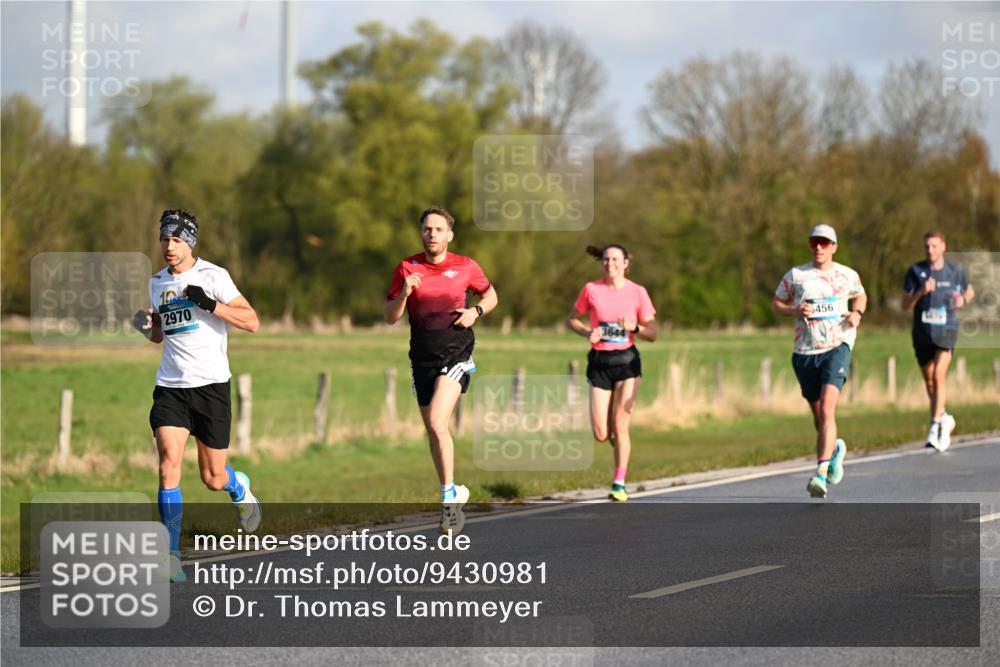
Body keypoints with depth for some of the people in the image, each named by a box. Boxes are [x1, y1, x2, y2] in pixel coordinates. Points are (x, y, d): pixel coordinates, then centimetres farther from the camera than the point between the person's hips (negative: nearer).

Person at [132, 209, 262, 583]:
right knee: (169, 461, -18)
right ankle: (171, 554, -18)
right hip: (170, 387, 3)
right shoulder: (157, 282, 12)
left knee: (213, 479, 4)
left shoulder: (212, 276, -4)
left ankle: (240, 488, 43)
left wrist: (210, 303, -21)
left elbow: (251, 322, -8)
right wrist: (147, 327, 3)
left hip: (211, 384, -3)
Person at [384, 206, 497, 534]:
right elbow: (390, 317, 2)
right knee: (433, 431, 9)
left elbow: (490, 294, 16)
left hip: (456, 355, -3)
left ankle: (450, 493, -9)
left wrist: (476, 311, -4)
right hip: (422, 358, 3)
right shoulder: (406, 268, 2)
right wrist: (404, 294, -17)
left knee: (437, 423, -21)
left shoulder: (465, 266, 0)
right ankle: (452, 498, 24)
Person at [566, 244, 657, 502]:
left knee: (620, 425, -8)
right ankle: (618, 440, 34)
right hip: (599, 362, 1)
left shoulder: (637, 292, -2)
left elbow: (652, 333, 2)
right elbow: (572, 319, 12)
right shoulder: (591, 289, 0)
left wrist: (634, 327, -18)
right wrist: (587, 332, -8)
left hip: (626, 361, -1)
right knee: (601, 434, -3)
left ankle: (619, 484, 1)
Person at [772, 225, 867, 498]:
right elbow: (776, 303, 12)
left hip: (837, 346, -2)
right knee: (819, 417, 11)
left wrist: (857, 314, 4)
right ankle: (834, 449, 44)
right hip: (805, 352, 2)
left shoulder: (847, 276, 6)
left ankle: (821, 474, -26)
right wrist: (794, 310, -9)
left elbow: (860, 296, 25)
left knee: (827, 410, -21)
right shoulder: (795, 275, 4)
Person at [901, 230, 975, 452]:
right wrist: (921, 292, -21)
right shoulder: (915, 271, 0)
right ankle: (944, 419, 35)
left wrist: (963, 299, -3)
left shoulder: (955, 271, 2)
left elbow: (970, 291, 20)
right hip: (922, 334, 2)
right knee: (929, 380, 12)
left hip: (946, 332, -2)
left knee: (939, 376, -18)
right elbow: (905, 305, -2)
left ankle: (935, 427, -18)